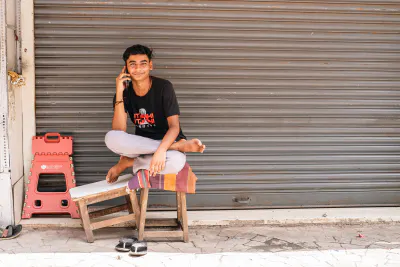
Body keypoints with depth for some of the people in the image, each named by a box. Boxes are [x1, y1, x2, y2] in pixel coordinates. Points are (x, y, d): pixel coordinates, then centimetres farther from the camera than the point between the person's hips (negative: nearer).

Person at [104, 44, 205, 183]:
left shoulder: (163, 87, -11)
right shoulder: (125, 91, -3)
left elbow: (174, 126, -18)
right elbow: (119, 131, -16)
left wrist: (161, 150, -38)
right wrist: (119, 93, -22)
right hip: (140, 144, 3)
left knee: (176, 162, -41)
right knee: (111, 138, -31)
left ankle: (129, 162, -14)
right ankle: (179, 146, -26)